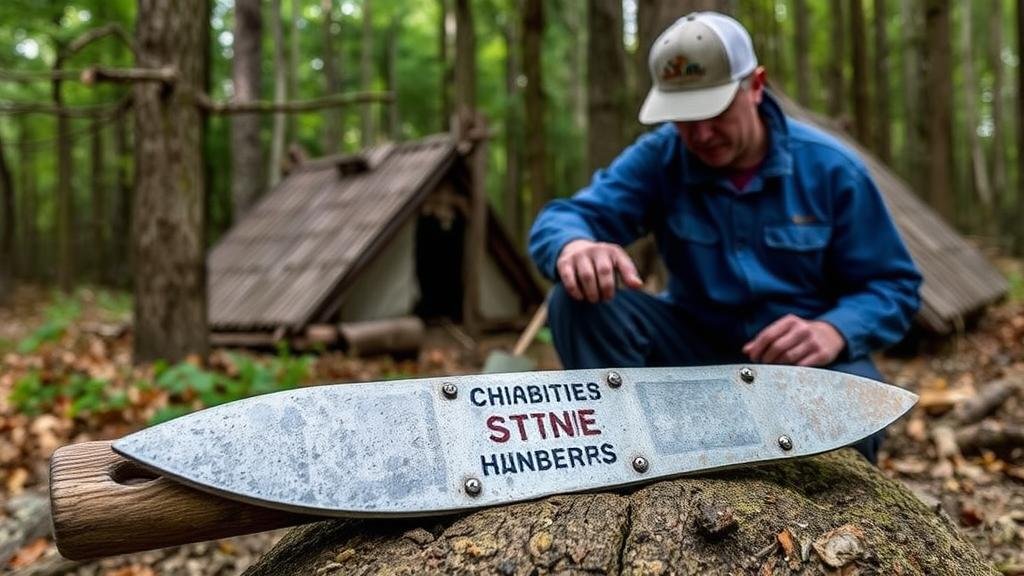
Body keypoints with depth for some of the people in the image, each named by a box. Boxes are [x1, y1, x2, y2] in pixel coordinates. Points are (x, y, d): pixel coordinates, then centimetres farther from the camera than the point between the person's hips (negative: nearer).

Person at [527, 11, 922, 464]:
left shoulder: (830, 167, -8)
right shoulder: (658, 157, -7)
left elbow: (892, 286, -5)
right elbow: (561, 217, -19)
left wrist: (834, 331, -28)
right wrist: (575, 246, -47)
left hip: (804, 357, -1)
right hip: (697, 346, 1)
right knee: (579, 301, -24)